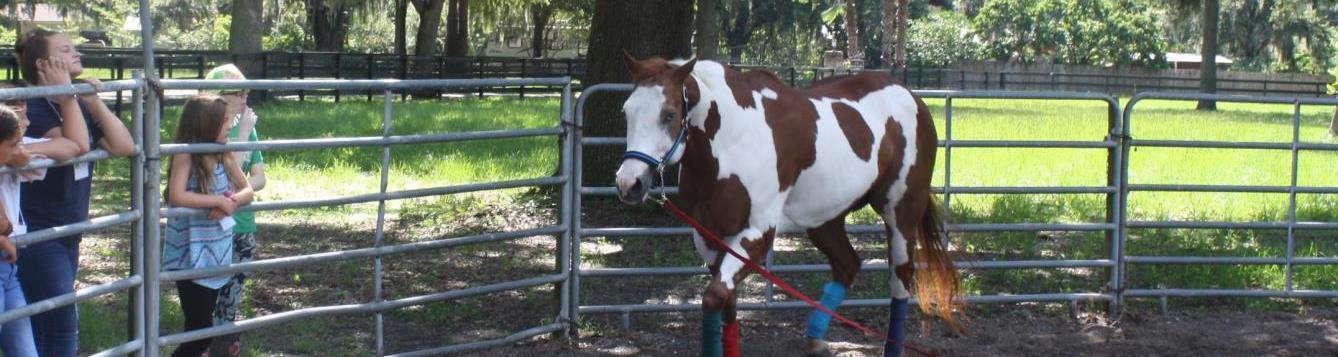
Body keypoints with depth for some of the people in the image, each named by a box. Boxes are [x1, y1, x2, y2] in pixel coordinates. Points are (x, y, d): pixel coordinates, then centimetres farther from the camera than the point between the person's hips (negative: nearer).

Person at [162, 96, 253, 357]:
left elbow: (247, 190, 10)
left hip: (217, 254, 7)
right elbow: (176, 196, -28)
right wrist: (219, 201, -21)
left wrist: (232, 202, -13)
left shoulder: (225, 156, 5)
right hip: (191, 257, -7)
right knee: (200, 330, -8)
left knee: (203, 324, 13)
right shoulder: (185, 156, -15)